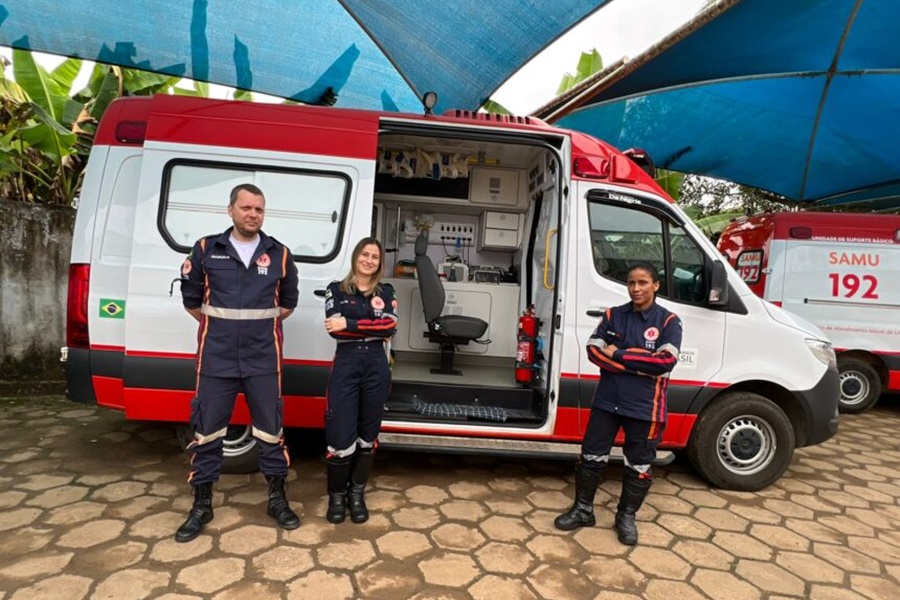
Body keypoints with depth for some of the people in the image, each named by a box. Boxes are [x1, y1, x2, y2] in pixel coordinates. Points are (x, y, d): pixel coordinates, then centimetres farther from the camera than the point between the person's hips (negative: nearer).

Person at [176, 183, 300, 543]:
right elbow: (191, 299, 12)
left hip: (264, 359, 0)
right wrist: (221, 325, 10)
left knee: (270, 430, 8)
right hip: (216, 359, 0)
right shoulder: (206, 250, 2)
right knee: (206, 432, 8)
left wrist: (262, 323, 10)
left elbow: (288, 303, 16)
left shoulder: (279, 255, 3)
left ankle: (277, 500, 24)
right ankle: (202, 506, 27)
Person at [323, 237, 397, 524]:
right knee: (341, 437, -2)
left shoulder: (386, 291, 9)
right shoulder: (336, 289, 4)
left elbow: (390, 327, -8)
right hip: (345, 367, -2)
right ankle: (337, 495, 23)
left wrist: (350, 324, -14)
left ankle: (357, 494, 30)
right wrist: (374, 328, -10)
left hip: (377, 368, 2)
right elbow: (335, 329, -9)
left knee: (368, 435, 11)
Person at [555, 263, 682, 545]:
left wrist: (619, 355, -17)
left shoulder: (668, 321, -5)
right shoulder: (613, 315, 3)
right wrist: (638, 365, -17)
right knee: (591, 457, 10)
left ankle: (626, 517, 31)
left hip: (645, 406, -2)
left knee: (639, 466, 11)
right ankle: (582, 509, 27)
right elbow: (594, 350, -7)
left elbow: (666, 361, -17)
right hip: (606, 400, 2)